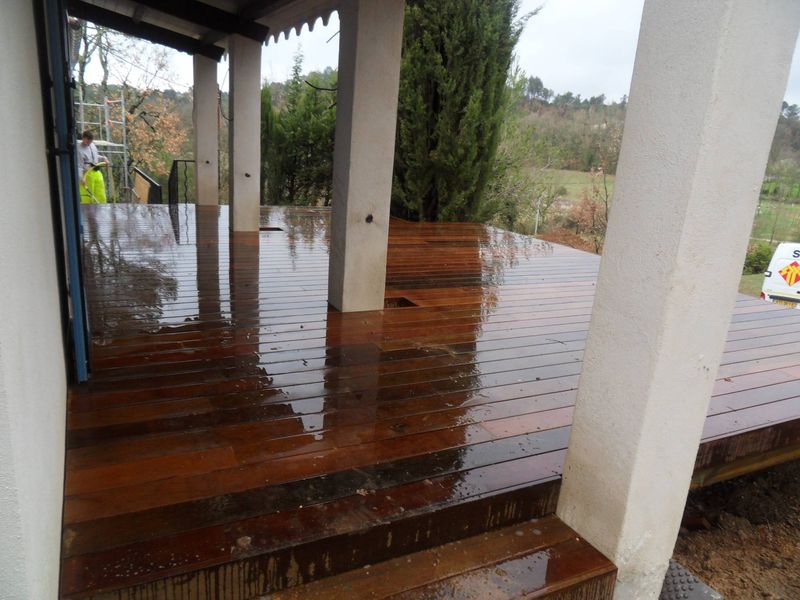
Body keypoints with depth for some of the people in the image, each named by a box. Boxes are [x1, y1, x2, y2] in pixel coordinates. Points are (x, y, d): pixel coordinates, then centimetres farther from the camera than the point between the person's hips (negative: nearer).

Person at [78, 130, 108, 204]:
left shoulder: (92, 145, 9)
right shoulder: (79, 149, -14)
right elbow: (79, 166, -18)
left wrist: (103, 158, 9)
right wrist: (81, 178, -28)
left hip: (97, 173, 8)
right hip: (87, 175, -8)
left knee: (101, 196, 12)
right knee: (87, 197, -3)